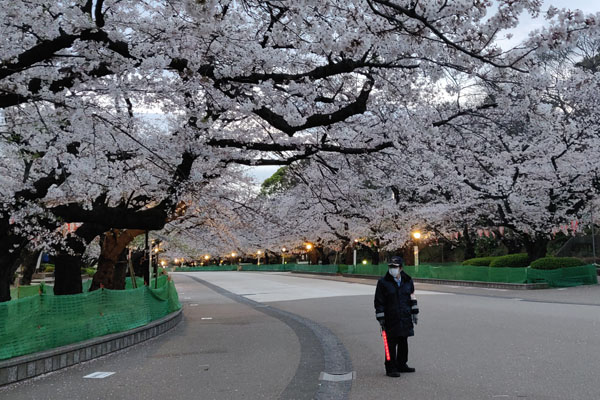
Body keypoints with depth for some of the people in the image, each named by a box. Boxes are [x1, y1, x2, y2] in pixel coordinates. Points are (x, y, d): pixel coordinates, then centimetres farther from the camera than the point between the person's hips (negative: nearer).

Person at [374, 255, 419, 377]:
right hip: (390, 320, -4)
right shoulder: (383, 282, -5)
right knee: (391, 344, -2)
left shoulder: (408, 281, 7)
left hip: (405, 319, 5)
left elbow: (412, 298, 18)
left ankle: (402, 365, 28)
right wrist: (381, 319, -8)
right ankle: (390, 368, 7)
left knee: (403, 343, 13)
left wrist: (414, 313, 14)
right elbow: (379, 302, -4)